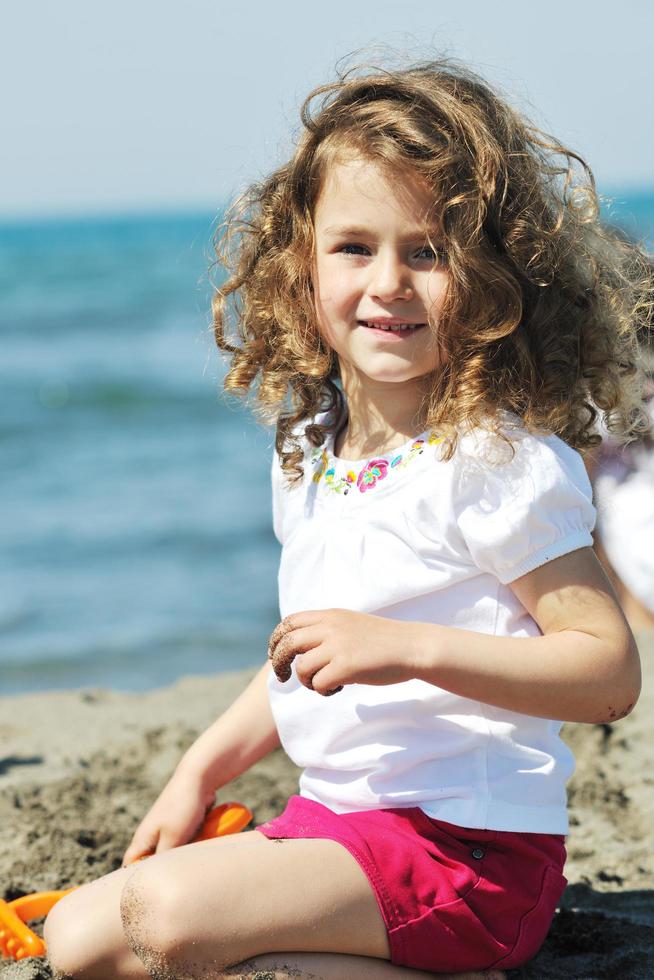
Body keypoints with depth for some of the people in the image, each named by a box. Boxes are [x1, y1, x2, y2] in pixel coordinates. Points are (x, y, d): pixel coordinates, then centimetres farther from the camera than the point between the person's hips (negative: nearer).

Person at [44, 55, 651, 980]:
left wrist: (411, 648, -26)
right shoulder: (308, 454, 10)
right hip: (330, 818, 9)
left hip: (466, 844, -9)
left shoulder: (503, 462, -14)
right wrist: (198, 775, 15)